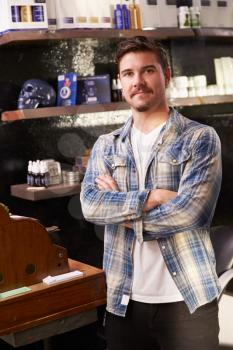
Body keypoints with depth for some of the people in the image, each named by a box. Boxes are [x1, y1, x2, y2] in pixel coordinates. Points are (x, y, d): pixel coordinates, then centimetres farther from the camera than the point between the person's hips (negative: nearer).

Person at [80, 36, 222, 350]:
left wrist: (120, 206, -8)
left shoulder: (200, 138, -4)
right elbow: (90, 206, -7)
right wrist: (151, 197, -18)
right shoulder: (106, 145, 8)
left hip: (188, 298, -3)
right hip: (124, 299, 3)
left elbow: (190, 209, -17)